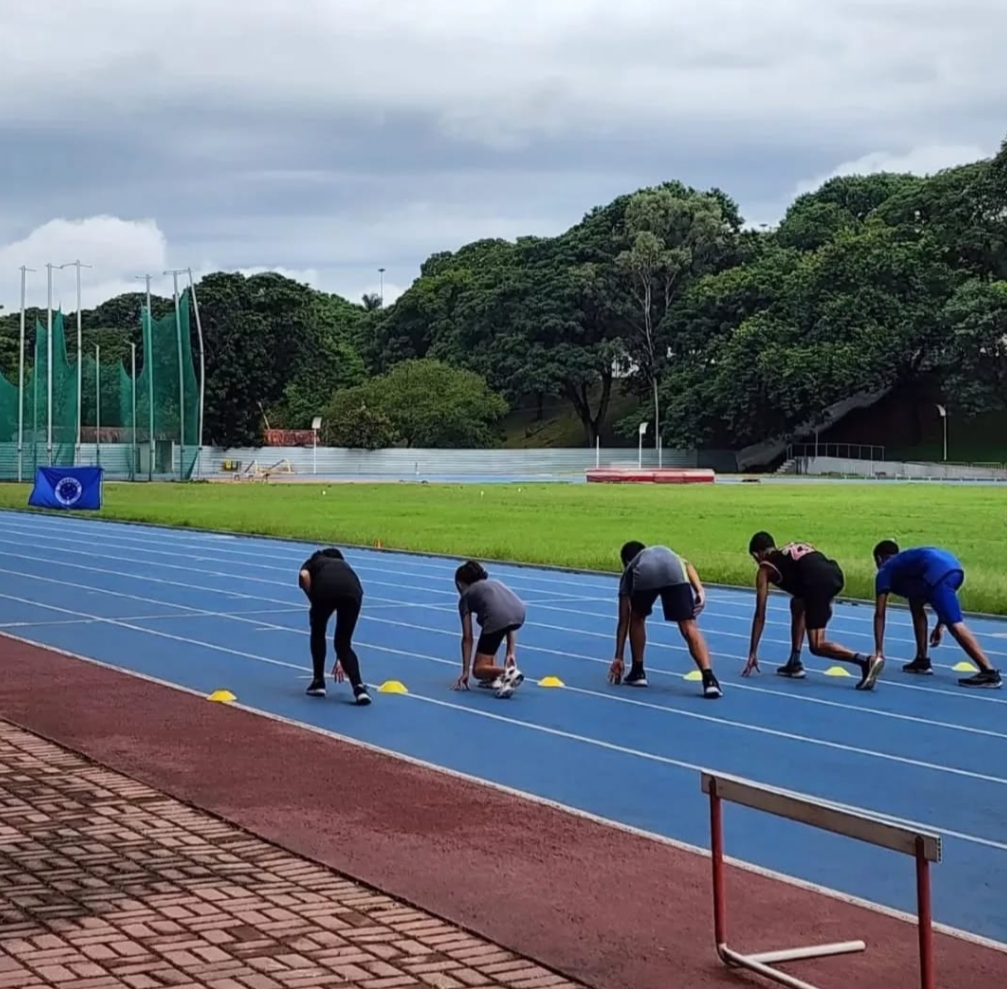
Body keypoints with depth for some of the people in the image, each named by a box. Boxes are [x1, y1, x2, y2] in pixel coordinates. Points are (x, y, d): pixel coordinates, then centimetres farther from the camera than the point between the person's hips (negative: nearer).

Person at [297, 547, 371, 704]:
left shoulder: (313, 563, 36)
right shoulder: (345, 566, 42)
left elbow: (304, 575, 6)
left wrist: (315, 603, 17)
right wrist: (340, 658, 51)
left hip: (325, 587, -2)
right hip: (352, 589, 3)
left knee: (318, 634, 27)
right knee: (344, 643, 18)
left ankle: (318, 683, 32)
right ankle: (359, 687, -1)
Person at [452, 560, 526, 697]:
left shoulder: (466, 596, 25)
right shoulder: (494, 583, 39)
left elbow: (467, 638, 20)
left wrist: (466, 671, 23)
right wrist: (511, 653, 30)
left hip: (498, 617, -6)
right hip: (519, 612, 6)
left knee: (478, 670, 8)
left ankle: (509, 673, -20)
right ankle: (494, 677, 25)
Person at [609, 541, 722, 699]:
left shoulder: (630, 570, 42)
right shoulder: (666, 552, 48)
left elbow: (623, 621, 42)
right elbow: (687, 565, 21)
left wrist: (618, 658, 46)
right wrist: (699, 591, 8)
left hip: (644, 575, 0)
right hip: (674, 570, 0)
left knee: (636, 619, 29)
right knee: (689, 628, -1)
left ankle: (638, 672, 33)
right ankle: (709, 679, -17)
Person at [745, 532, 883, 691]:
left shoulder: (765, 568, 22)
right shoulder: (791, 550, 37)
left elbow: (760, 614, 22)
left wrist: (753, 653, 26)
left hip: (818, 581, -7)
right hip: (834, 572, 7)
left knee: (817, 646, -1)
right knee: (797, 604, 33)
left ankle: (866, 662, -22)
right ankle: (795, 663, 29)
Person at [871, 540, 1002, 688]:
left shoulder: (885, 571, 22)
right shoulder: (906, 561, 41)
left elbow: (879, 614, 15)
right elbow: (943, 599, 38)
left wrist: (879, 650, 16)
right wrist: (939, 626, 38)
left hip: (937, 572, -8)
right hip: (953, 566, 8)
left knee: (954, 625, -13)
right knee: (916, 603, 28)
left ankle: (989, 672, -22)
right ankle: (922, 660, 28)